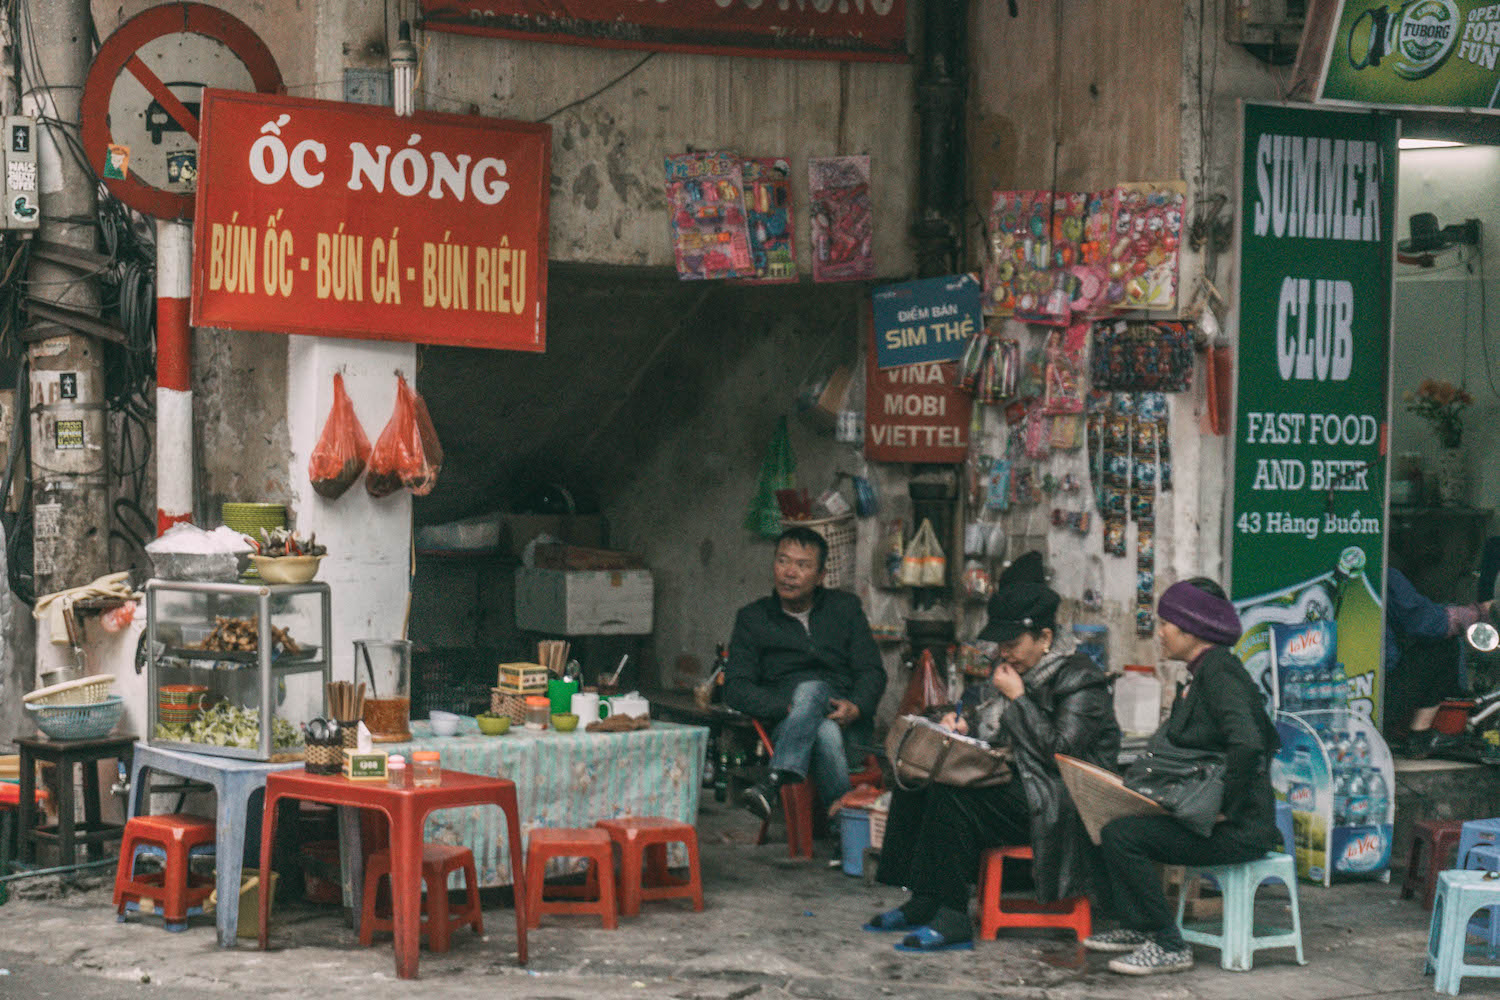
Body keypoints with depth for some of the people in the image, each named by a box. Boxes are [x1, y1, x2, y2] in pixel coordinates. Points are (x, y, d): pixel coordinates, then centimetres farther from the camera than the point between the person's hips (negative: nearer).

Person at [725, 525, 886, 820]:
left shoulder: (845, 607, 16)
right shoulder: (752, 618, 13)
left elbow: (872, 672, 9)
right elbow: (735, 688, 3)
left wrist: (856, 708, -15)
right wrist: (785, 707, -16)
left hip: (849, 726, 0)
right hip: (788, 727, 0)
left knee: (811, 688, -35)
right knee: (825, 731, -37)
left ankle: (775, 783, -52)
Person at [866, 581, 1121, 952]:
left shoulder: (1079, 678, -12)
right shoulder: (1016, 668, 13)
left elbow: (1060, 750, -21)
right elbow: (995, 726, 25)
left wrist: (1018, 698, -16)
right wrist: (965, 722, 3)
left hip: (1060, 804, -10)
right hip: (1018, 781, 10)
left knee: (951, 797, -27)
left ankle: (952, 919, -24)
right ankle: (921, 902, -6)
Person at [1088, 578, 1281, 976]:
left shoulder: (1219, 671, -17)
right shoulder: (1202, 673, 16)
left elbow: (1247, 744, -31)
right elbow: (1181, 748, 20)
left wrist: (1226, 808, -23)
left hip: (1238, 828, -10)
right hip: (1198, 811, 10)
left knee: (1122, 835, -20)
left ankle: (1168, 945, -11)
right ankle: (1137, 927, 16)